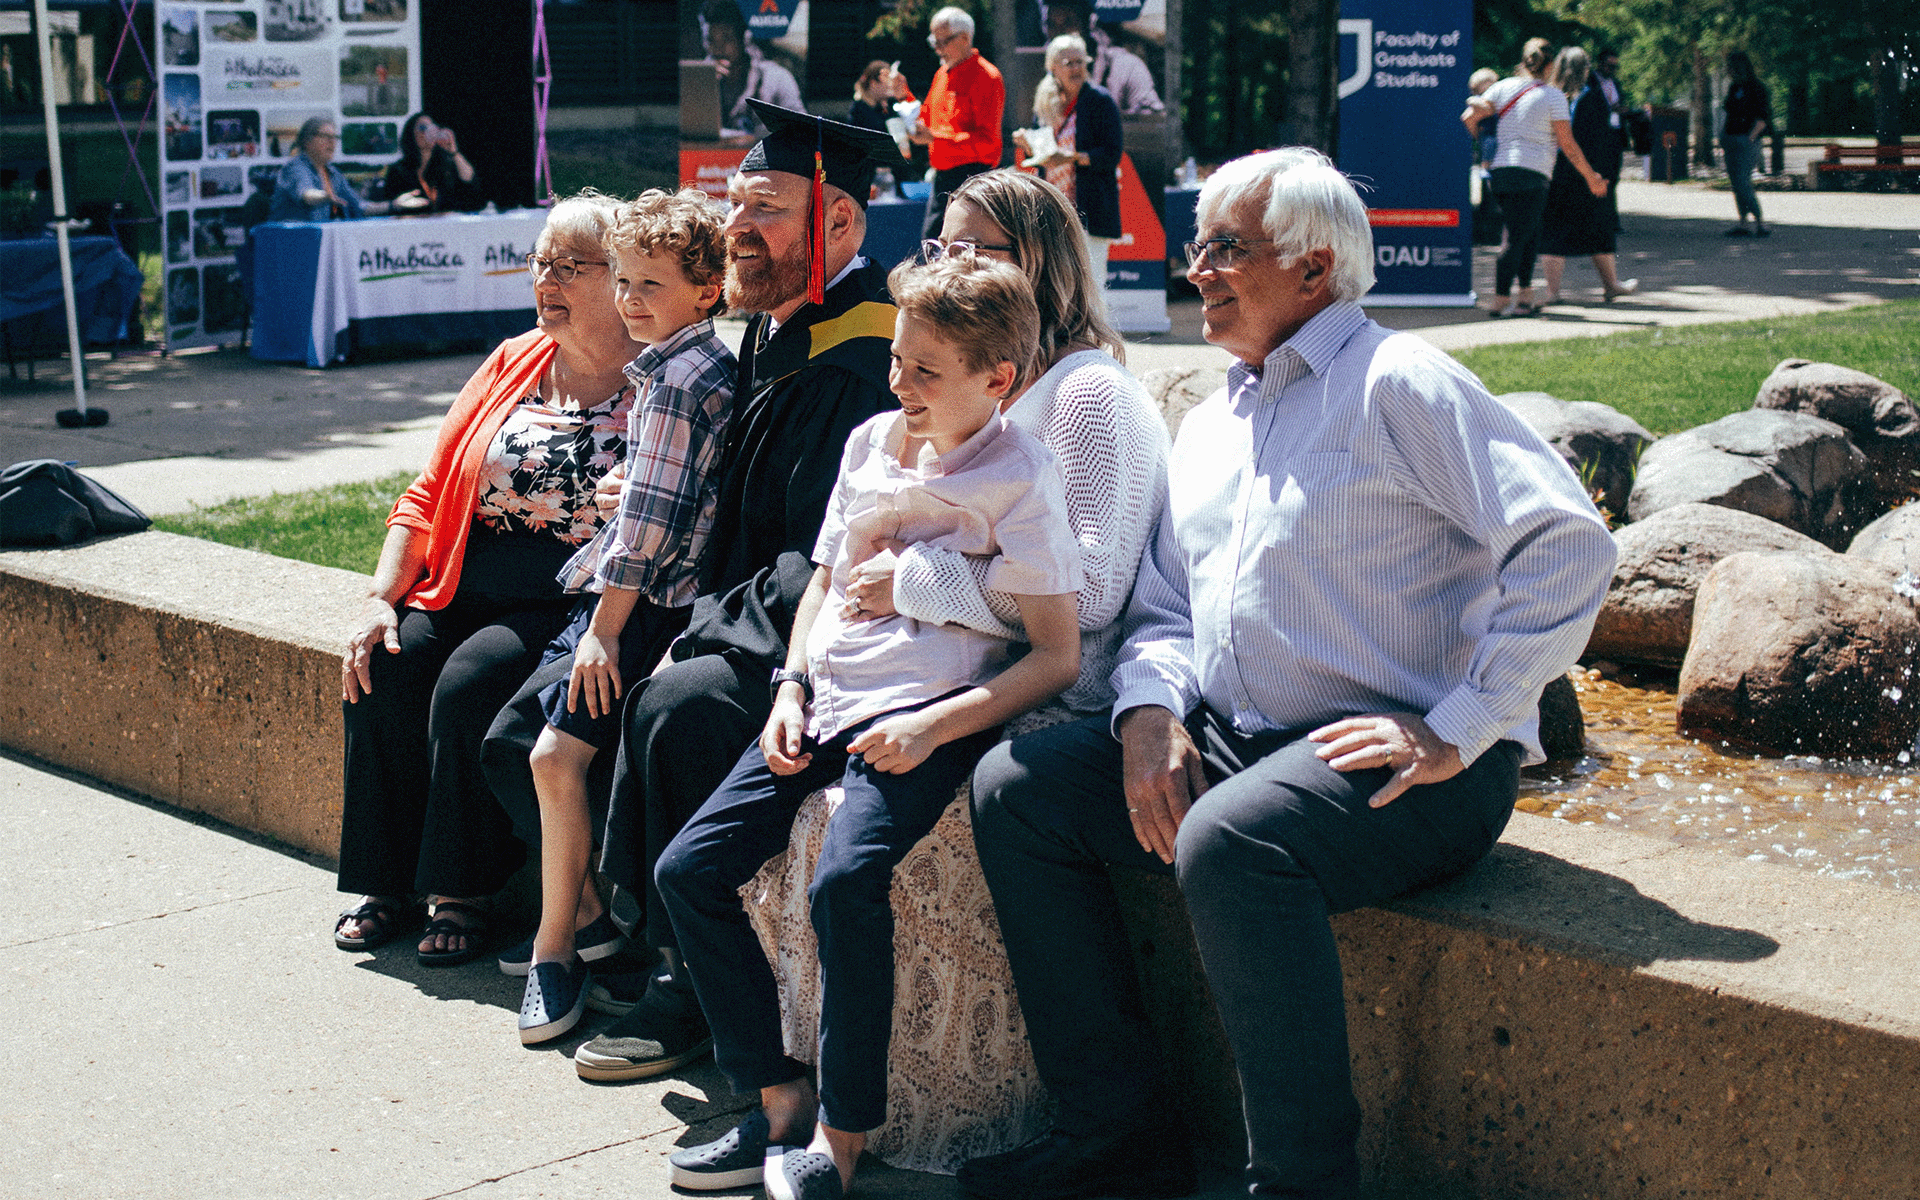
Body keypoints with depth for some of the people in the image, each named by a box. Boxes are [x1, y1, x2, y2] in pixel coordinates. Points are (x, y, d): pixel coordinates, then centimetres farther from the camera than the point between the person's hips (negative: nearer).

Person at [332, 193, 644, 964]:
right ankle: (387, 882, -3)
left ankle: (463, 893, -10)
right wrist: (380, 596, 2)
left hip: (571, 600, -6)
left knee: (470, 685, -27)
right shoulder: (514, 363, 12)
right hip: (467, 586, 6)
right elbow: (430, 491, 13)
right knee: (382, 668, -17)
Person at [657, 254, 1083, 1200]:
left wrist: (933, 728, -19)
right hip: (828, 701, 8)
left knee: (846, 881, -31)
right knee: (687, 871, -3)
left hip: (927, 713, -7)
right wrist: (792, 689, 8)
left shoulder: (1018, 477, -8)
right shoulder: (871, 442, 12)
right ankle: (780, 1098, 5)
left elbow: (1056, 657, -10)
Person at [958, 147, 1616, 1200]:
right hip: (1227, 744, 9)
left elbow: (1570, 544, -15)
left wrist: (1457, 729, -18)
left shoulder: (1398, 384, -6)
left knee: (1227, 839, -36)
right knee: (1015, 788, -3)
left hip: (1392, 766, -8)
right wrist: (1150, 707, -2)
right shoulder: (1210, 426, 21)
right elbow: (1163, 606, 22)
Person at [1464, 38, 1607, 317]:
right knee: (1518, 237, -4)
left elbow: (1469, 117, 5)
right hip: (1531, 174, -6)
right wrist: (1591, 177, 7)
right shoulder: (1553, 96, -3)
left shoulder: (1504, 87, 9)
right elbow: (1567, 145, -3)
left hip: (1500, 170, 6)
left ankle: (1526, 297, 14)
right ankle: (1501, 300, -7)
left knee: (1531, 233, 16)